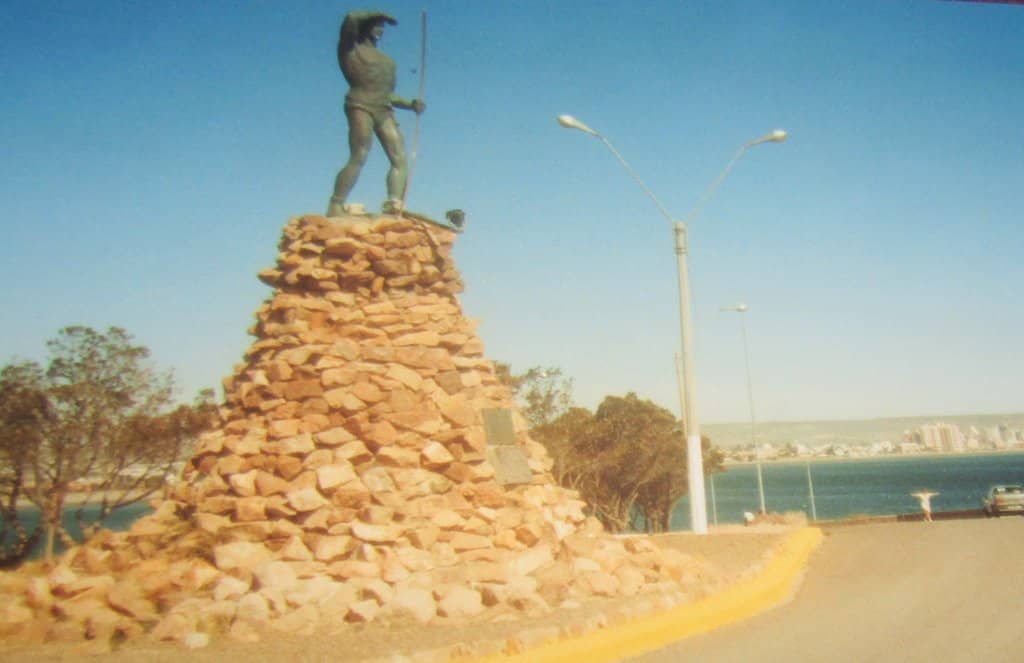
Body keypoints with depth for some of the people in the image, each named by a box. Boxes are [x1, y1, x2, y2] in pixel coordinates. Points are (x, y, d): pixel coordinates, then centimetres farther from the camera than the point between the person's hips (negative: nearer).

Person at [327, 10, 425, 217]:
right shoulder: (351, 48, 12)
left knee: (400, 159, -9)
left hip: (383, 110, 7)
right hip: (361, 106, -7)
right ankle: (335, 206, -16)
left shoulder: (382, 58, 29)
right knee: (358, 158, -17)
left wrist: (411, 104, 12)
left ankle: (395, 204, -19)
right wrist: (378, 14, 7)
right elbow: (350, 19, -5)